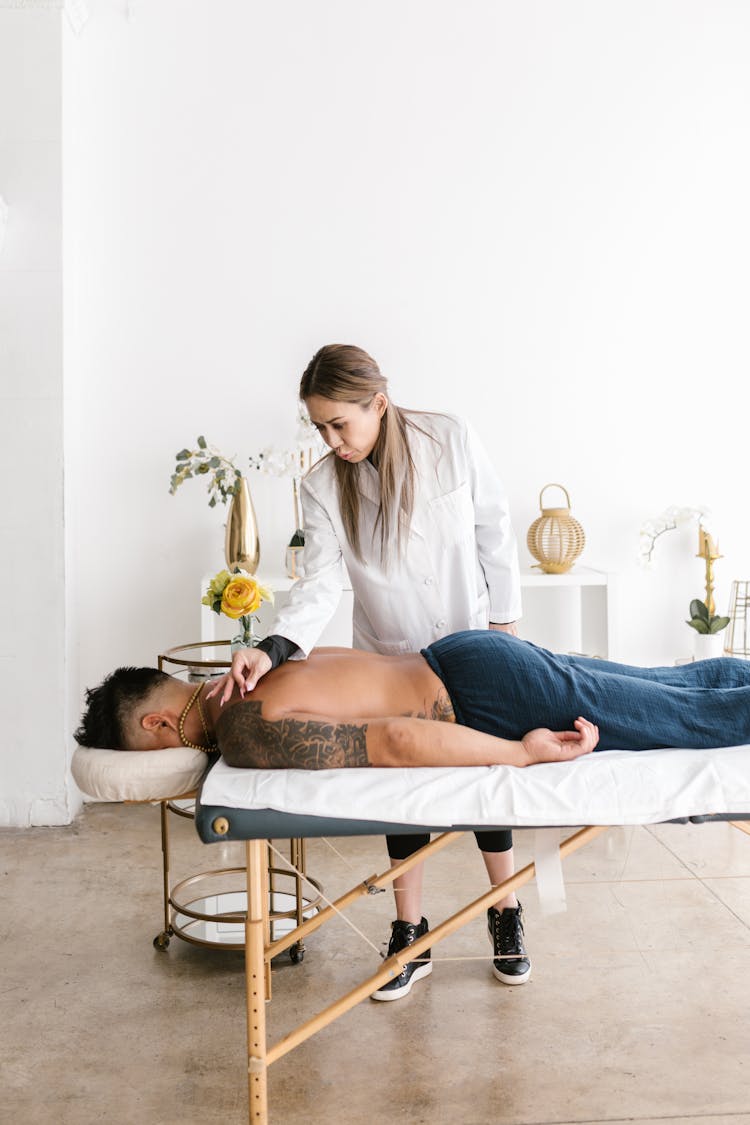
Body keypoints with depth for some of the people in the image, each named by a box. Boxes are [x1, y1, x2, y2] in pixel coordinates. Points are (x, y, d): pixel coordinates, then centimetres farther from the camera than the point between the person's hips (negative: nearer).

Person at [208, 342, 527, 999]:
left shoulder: (451, 440, -14)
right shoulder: (322, 488, -12)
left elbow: (495, 531, -5)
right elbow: (322, 583, -20)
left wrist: (504, 621, -4)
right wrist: (273, 647, -37)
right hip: (391, 660, 1)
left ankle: (508, 920, 29)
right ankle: (411, 935, 24)